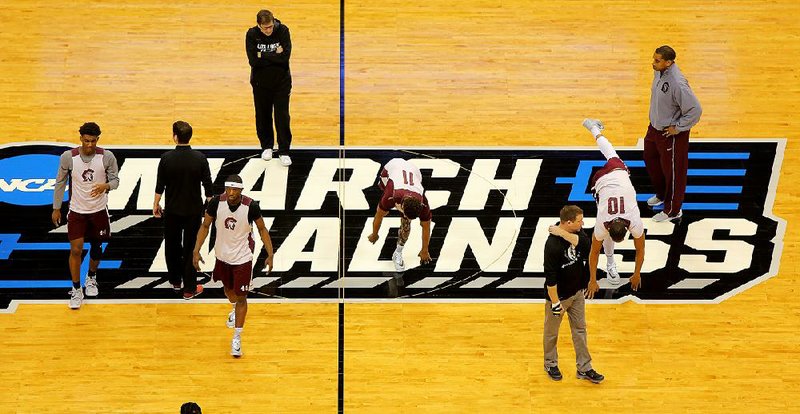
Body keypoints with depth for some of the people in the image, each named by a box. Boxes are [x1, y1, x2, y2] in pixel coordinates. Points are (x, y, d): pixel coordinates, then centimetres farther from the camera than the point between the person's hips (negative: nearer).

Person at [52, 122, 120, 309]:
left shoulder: (107, 157, -13)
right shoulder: (68, 157, -13)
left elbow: (115, 180, -3)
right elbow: (60, 183, -1)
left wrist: (106, 185, -27)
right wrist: (56, 208, 2)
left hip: (99, 210, 1)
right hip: (77, 211, -1)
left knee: (96, 247, 16)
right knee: (76, 250, -5)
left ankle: (91, 278, 43)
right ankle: (76, 290, 9)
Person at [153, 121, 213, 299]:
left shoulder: (167, 158, -13)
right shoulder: (200, 158, -12)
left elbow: (160, 185, -6)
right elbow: (208, 186, -6)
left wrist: (156, 204, 9)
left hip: (172, 210, 0)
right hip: (194, 210, 0)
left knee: (172, 246, 20)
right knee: (191, 248, 7)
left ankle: (175, 281, 34)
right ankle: (189, 288, 11)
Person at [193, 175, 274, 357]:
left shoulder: (251, 206, -24)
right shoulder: (216, 202, -19)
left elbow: (262, 229, -7)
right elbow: (205, 226, -4)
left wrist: (270, 255, -10)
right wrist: (196, 250, -9)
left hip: (243, 258, -3)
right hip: (222, 255, 3)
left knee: (241, 297, 0)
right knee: (228, 289, 25)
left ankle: (237, 338, 11)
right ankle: (235, 309, 59)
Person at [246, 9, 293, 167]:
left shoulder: (283, 31, -13)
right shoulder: (252, 34, -11)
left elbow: (285, 57, -23)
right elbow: (253, 60, -20)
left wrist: (263, 55, -20)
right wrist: (274, 56, -20)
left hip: (281, 82, -1)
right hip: (260, 83, 1)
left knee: (282, 117, -2)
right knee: (263, 116, 12)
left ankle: (284, 151, 7)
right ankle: (267, 146, 31)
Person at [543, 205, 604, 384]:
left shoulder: (576, 232, -9)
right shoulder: (553, 245, -31)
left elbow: (586, 243, -29)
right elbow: (550, 277, -27)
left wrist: (564, 234, -35)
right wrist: (555, 302, -21)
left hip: (577, 292, 7)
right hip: (559, 295, -7)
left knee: (580, 329, 16)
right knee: (552, 332, 15)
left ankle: (584, 368, 27)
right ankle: (551, 364, 36)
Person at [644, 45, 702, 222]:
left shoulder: (677, 83, -32)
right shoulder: (659, 72, -7)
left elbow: (695, 110, -29)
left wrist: (677, 127, -20)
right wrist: (655, 118, 12)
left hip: (671, 134, -9)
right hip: (655, 128, 9)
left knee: (672, 171, 7)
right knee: (651, 161, 27)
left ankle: (672, 211, 25)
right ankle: (662, 195, 52)